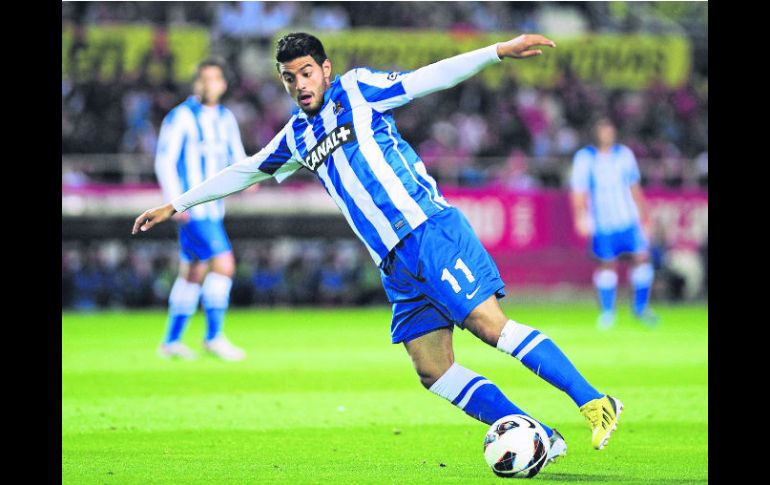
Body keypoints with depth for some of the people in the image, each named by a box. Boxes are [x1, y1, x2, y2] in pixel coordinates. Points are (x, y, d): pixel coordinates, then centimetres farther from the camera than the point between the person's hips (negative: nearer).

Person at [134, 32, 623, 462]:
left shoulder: (357, 89, 4)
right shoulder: (297, 136, 20)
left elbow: (432, 77, -3)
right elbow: (242, 173, 32)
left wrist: (500, 50, -14)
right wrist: (176, 205, 37)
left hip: (430, 231, -6)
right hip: (396, 265, 6)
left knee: (490, 325, -19)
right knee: (433, 371, -6)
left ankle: (595, 402, -18)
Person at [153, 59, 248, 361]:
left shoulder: (225, 119, 12)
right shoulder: (181, 117, -9)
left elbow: (236, 156, 15)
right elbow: (164, 162, -11)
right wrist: (176, 203, -19)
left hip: (212, 208, 8)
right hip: (190, 209, -8)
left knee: (194, 274, 12)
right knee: (223, 265, -16)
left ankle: (171, 341, 21)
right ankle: (214, 336, -8)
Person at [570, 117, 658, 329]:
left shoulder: (624, 154, 8)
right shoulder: (584, 158, -2)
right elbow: (578, 192, -3)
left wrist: (643, 215, 17)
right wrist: (580, 217, -17)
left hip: (629, 219, 2)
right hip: (602, 222, -2)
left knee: (642, 256, -7)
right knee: (607, 264, 1)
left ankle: (640, 307, 8)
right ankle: (607, 312, 17)